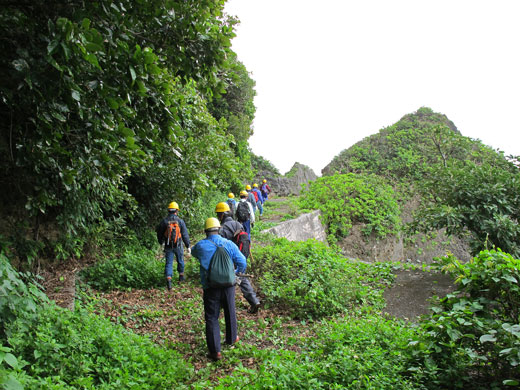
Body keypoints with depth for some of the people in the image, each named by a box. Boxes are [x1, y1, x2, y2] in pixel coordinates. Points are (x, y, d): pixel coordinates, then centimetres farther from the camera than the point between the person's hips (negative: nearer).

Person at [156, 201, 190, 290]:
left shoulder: (164, 221, -5)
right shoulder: (180, 221, -8)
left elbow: (159, 234, 5)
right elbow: (185, 235, -5)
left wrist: (161, 242, 24)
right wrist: (188, 246, 3)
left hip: (168, 246, 0)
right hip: (178, 246, 0)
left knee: (169, 263, 3)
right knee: (180, 261, 20)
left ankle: (168, 279, -13)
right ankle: (181, 276, 34)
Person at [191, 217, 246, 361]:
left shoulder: (201, 246, -9)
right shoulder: (229, 244, -4)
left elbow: (193, 252, 15)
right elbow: (242, 262, -5)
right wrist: (237, 273, 14)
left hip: (210, 288, -2)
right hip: (228, 285, 2)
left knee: (211, 318, 6)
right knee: (230, 313, 22)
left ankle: (215, 351, 5)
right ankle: (231, 338, 42)